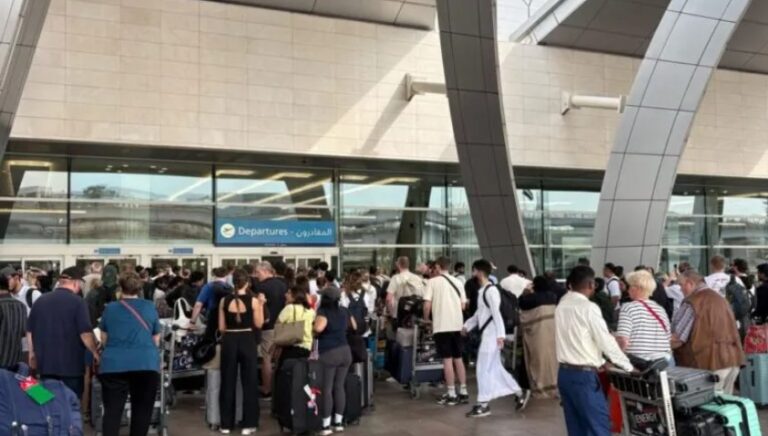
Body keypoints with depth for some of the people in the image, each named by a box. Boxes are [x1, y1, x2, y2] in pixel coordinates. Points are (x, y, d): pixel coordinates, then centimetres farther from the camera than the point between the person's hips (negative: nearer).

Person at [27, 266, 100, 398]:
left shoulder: (40, 300, 6)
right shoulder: (77, 302, -11)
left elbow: (30, 331, 12)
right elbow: (85, 333, -15)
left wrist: (32, 353, 24)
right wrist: (95, 352, -2)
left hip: (45, 363, 5)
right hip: (71, 364, -5)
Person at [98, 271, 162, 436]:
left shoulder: (110, 308, 11)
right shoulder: (150, 307, 10)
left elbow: (104, 340, 21)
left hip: (114, 365, 0)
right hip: (146, 364, 0)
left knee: (112, 411, 2)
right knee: (142, 411, 10)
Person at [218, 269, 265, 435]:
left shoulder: (224, 300, -2)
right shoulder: (253, 300, -7)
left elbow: (221, 328, 1)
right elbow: (258, 324, -1)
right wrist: (261, 304, 2)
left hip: (229, 342, 2)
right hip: (247, 341, -2)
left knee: (228, 382, 11)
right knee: (249, 382, 7)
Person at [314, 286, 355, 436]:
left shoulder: (323, 311, -10)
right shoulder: (344, 311, 8)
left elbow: (318, 328, -28)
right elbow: (354, 327, 23)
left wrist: (315, 320, -8)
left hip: (329, 353, -6)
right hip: (345, 351, 6)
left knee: (326, 389, 1)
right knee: (339, 386, 13)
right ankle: (339, 423, 16)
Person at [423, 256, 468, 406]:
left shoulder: (433, 281, -4)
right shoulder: (457, 282, 9)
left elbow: (427, 305, -10)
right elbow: (463, 306, 8)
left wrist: (426, 319, 8)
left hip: (442, 325, -4)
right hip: (457, 324, 5)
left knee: (447, 359, 0)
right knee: (458, 359, 13)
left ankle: (451, 394, 3)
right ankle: (463, 393, 16)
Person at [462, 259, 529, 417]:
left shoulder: (491, 290, -15)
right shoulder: (482, 290, 15)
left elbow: (497, 314, -22)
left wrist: (500, 335, -26)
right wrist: (467, 326, 19)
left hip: (492, 335, -10)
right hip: (486, 334, 10)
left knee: (484, 369, -4)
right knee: (495, 369, 14)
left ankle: (483, 405, 4)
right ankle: (520, 393, 23)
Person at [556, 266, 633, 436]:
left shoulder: (562, 306, 9)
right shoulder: (588, 308, -13)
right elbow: (606, 340, -10)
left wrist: (600, 362, 22)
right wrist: (628, 367, 1)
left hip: (564, 373, 7)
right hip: (583, 375, -7)